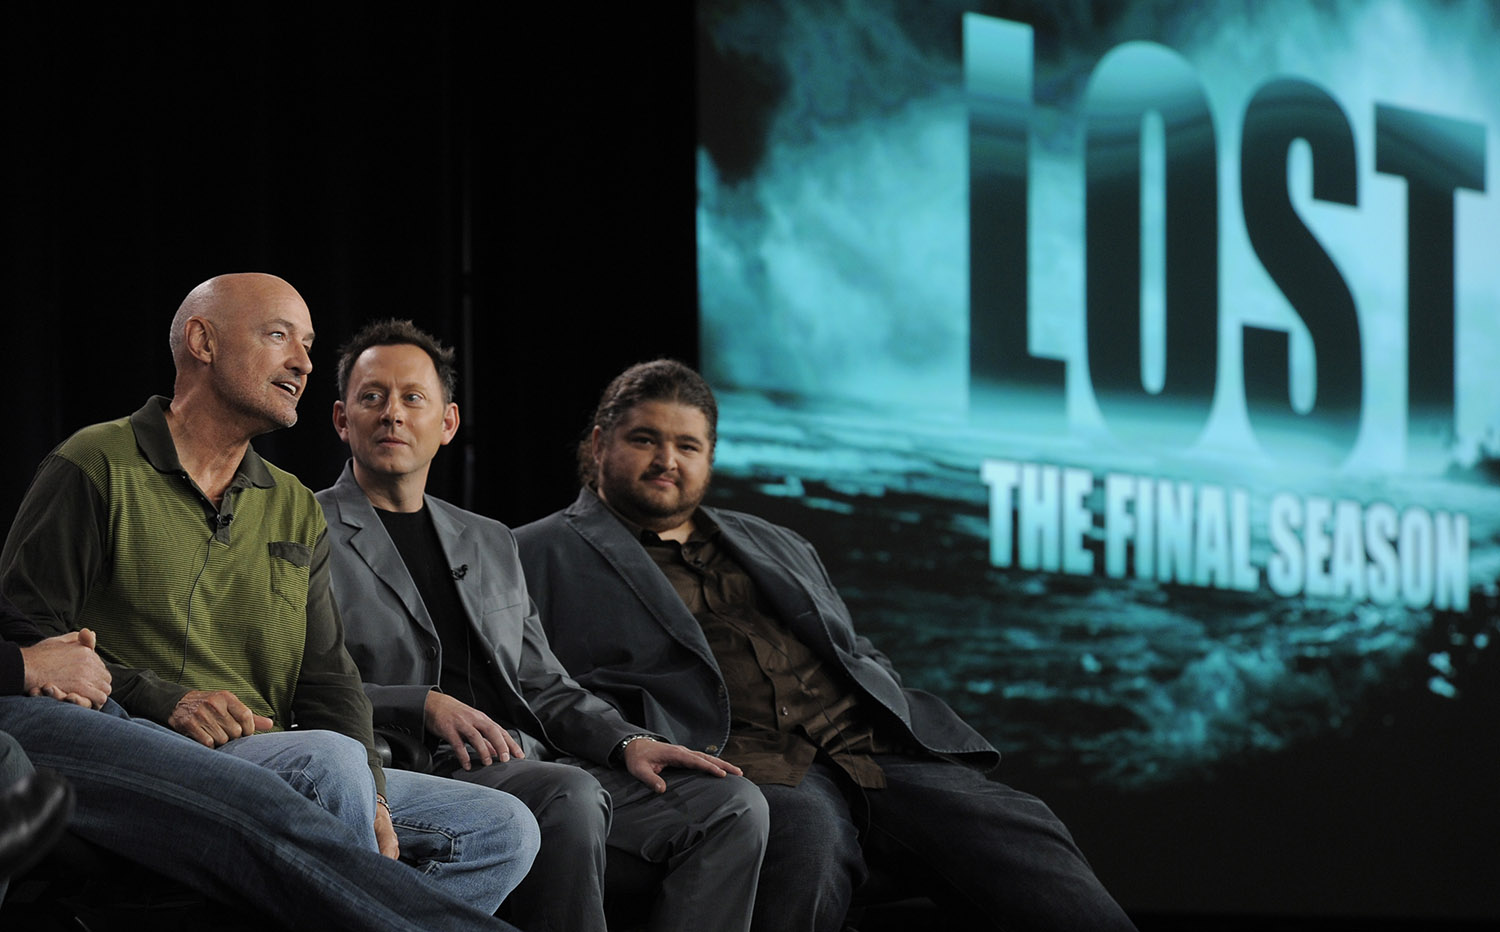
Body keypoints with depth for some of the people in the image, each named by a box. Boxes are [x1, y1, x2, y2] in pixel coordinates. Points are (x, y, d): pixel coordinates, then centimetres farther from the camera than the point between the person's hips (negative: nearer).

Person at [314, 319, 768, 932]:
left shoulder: (491, 543, 27)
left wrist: (626, 742, 5)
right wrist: (426, 707, -19)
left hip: (526, 766, 7)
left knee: (732, 803, -12)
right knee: (570, 796, -36)